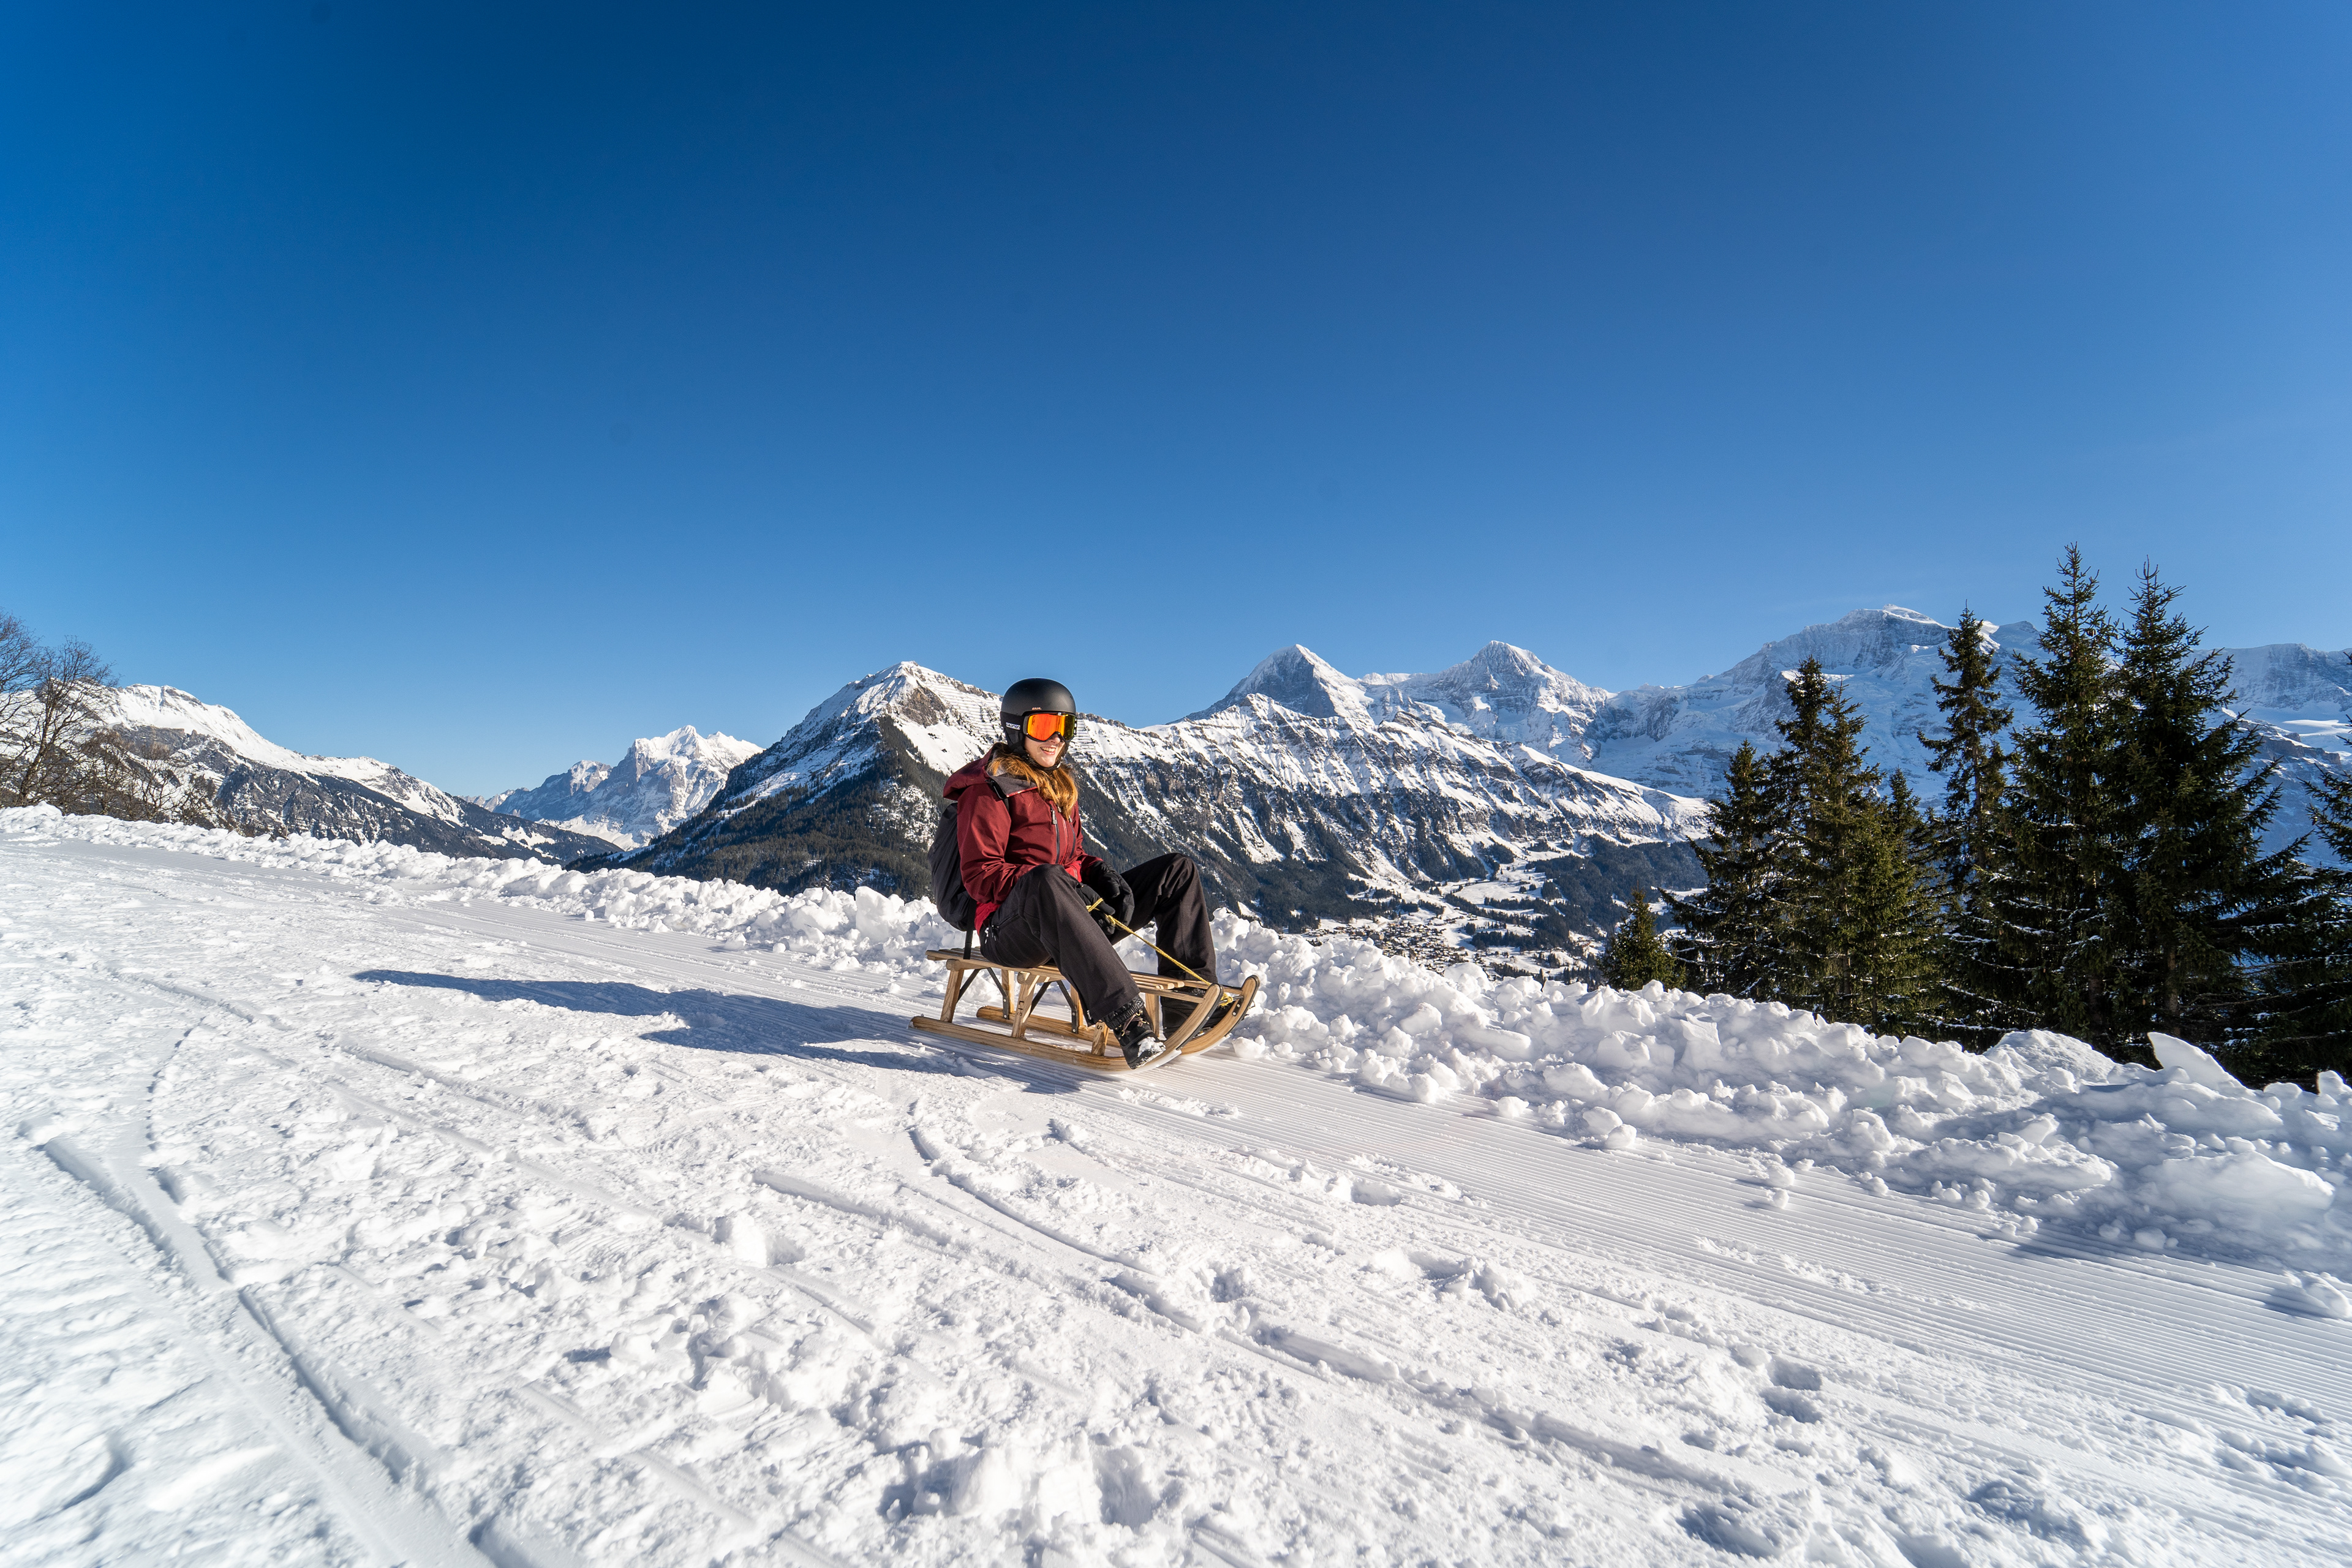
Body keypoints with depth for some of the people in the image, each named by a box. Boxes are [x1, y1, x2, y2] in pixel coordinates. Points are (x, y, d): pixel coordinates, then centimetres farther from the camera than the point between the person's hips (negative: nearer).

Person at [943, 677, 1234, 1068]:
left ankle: (1187, 999, -13)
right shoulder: (987, 789, -3)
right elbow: (980, 876, -12)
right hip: (1009, 927, -8)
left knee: (1179, 871, 1)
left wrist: (1103, 875, 0)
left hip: (1068, 921, 8)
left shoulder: (1060, 784, 22)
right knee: (1046, 879, -43)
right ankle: (1126, 1019, -52)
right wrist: (1057, 885, -25)